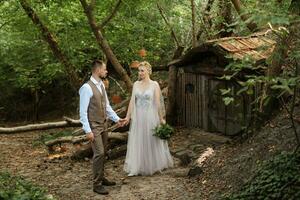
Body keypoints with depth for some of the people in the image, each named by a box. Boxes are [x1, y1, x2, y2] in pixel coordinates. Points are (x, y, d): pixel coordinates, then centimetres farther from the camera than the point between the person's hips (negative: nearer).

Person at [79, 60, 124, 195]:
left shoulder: (101, 85, 8)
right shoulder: (87, 87, -17)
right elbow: (83, 111, -18)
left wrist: (116, 119, 9)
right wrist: (88, 130, -20)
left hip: (103, 125, 8)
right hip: (94, 126, -8)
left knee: (102, 153, 13)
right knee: (99, 153, -9)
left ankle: (101, 178, 25)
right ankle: (96, 184, 0)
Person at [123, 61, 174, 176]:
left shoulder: (154, 85, -4)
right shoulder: (136, 84, 5)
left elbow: (158, 102, -5)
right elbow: (132, 101, 3)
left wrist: (161, 118, -4)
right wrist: (128, 116, -1)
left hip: (150, 117, -3)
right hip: (138, 117, 3)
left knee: (152, 141, 7)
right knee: (137, 142, 5)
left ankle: (153, 166, 24)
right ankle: (136, 168, 10)